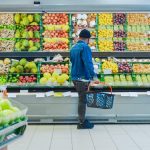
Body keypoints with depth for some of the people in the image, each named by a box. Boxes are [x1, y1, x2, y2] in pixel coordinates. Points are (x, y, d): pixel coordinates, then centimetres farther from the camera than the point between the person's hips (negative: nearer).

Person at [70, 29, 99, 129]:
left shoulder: (73, 48, 13)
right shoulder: (85, 47, -14)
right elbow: (88, 63, -25)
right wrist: (94, 76, -30)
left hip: (75, 77, 9)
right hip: (83, 78, -9)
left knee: (82, 99, 18)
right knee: (83, 100, 0)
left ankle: (82, 120, 26)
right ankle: (82, 123, 8)